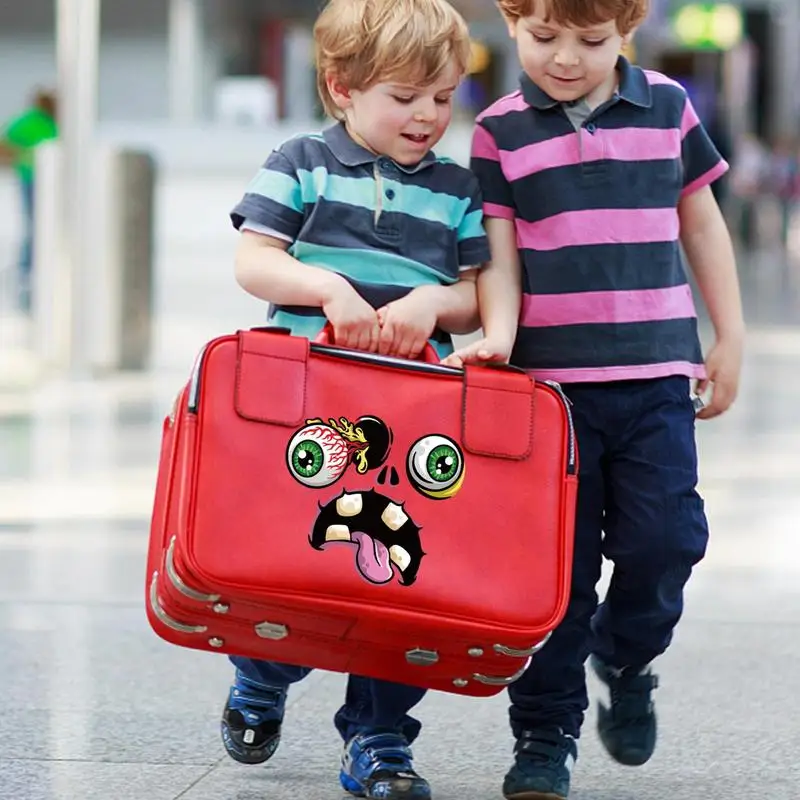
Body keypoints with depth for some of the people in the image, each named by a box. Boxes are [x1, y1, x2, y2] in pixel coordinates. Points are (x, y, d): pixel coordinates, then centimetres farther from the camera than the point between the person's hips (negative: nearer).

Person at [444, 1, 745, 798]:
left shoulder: (667, 106, 6)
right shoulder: (499, 133, 1)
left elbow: (701, 224, 14)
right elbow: (500, 255, -1)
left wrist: (729, 339, 12)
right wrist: (498, 336, -19)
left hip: (656, 376, 1)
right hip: (549, 380, -1)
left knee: (662, 539, -4)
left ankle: (625, 660, 26)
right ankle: (545, 733, 11)